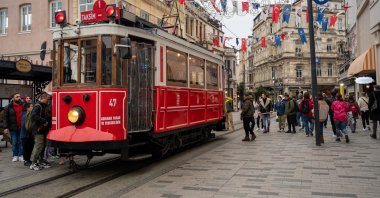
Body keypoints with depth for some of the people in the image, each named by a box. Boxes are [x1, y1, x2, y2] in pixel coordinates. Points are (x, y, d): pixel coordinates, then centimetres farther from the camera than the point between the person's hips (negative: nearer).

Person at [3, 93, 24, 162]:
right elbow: (5, 118, 0)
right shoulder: (8, 107, 2)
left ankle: (21, 155, 11)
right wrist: (5, 127, -9)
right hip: (13, 128, -1)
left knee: (21, 142, 4)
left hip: (22, 128, 1)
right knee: (14, 142, 5)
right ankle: (15, 156, 14)